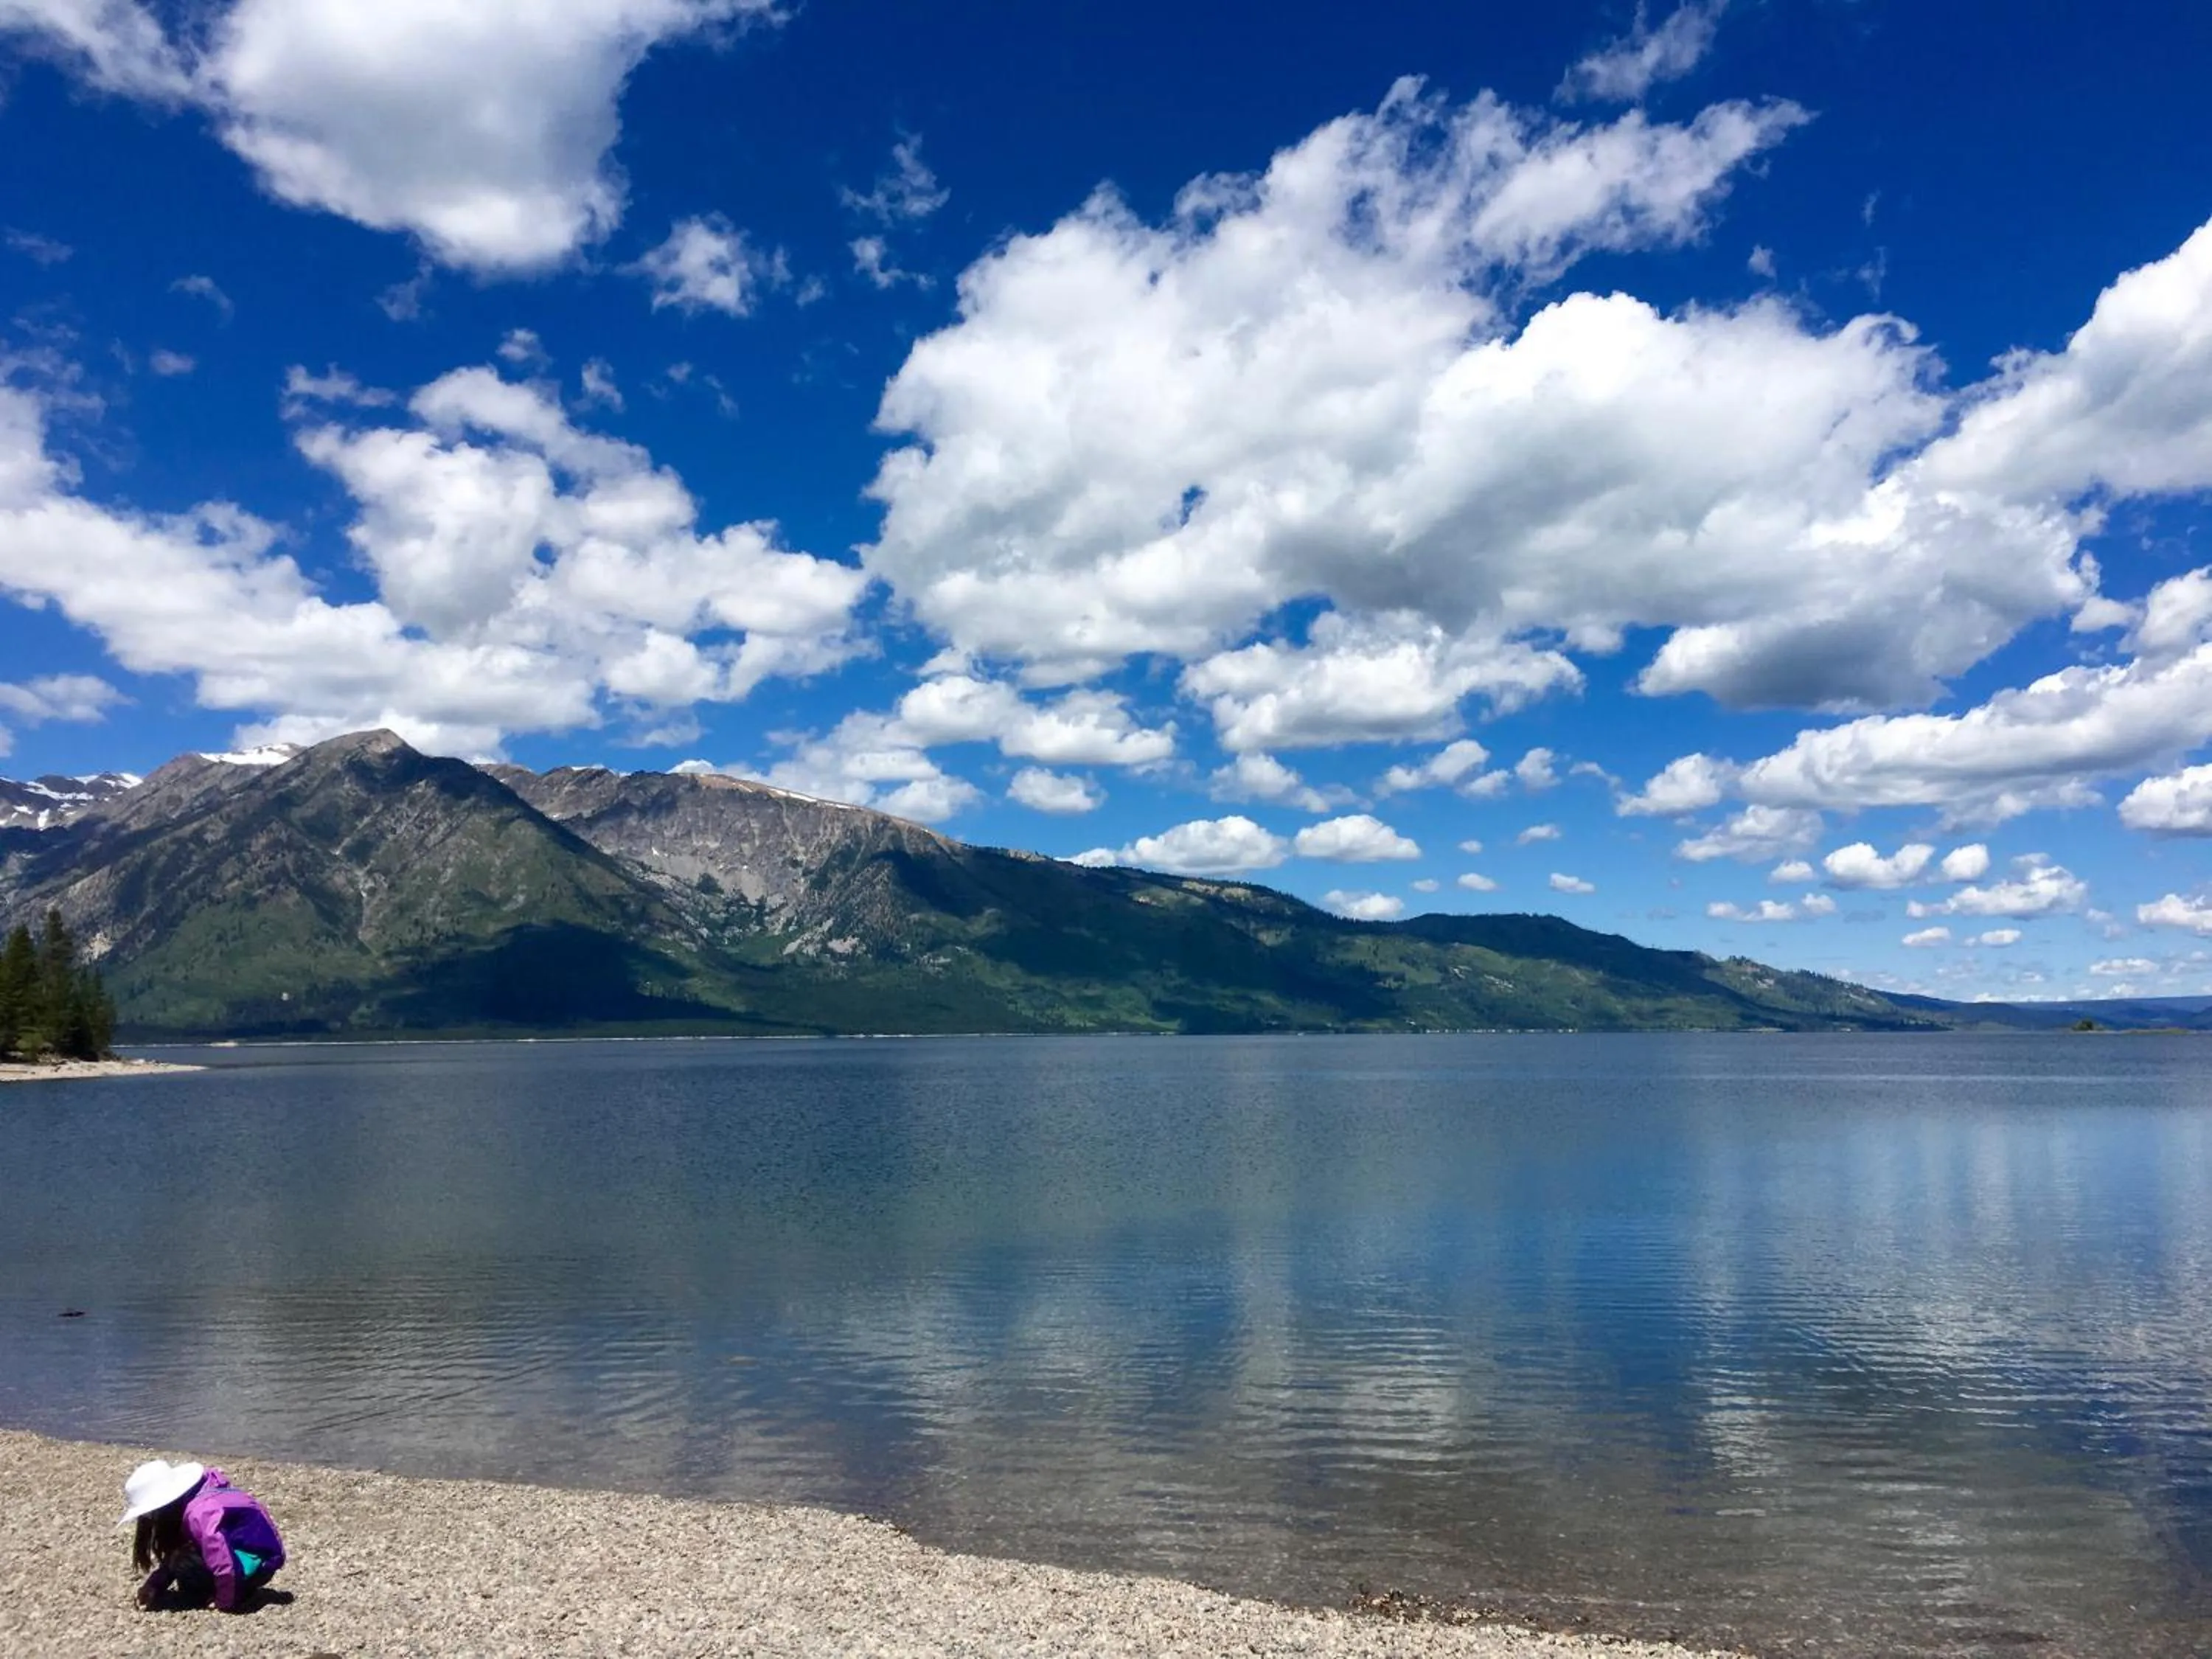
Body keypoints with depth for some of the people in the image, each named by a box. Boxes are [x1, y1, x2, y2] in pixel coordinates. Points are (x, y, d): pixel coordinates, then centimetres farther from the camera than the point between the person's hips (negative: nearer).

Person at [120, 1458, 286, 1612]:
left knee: (184, 1564, -17)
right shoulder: (185, 1504, 6)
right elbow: (173, 1552, 16)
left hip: (256, 1562, -10)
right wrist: (154, 1585, 3)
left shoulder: (199, 1512, -26)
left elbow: (222, 1560, -33)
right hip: (243, 1549, 10)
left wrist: (226, 1602, -21)